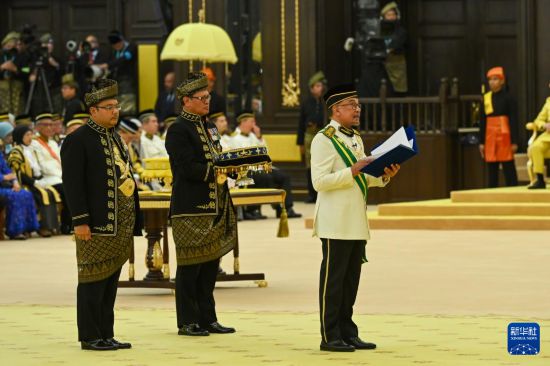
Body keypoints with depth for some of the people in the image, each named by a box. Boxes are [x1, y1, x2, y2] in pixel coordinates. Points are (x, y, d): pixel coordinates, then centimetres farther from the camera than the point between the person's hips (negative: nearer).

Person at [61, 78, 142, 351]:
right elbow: (73, 184, -13)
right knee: (94, 280, -4)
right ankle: (90, 337, 0)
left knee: (111, 280, 10)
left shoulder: (115, 137, 18)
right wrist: (80, 221, -19)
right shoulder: (77, 141, -8)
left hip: (121, 225, 8)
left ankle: (106, 335, 15)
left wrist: (133, 221, 19)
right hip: (97, 226, -8)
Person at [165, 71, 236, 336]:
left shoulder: (208, 128, 17)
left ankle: (207, 319, 16)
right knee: (190, 265, -3)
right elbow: (188, 168, -18)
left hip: (215, 207, 8)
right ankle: (187, 322, 2)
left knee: (210, 263, 10)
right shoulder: (178, 130, -10)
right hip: (191, 209, -8)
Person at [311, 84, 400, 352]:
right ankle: (330, 337, 1)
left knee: (351, 280, 11)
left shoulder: (356, 138, 16)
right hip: (335, 224, -8)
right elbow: (319, 182, -18)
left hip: (357, 223, 8)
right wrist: (353, 171, -23)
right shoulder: (324, 140, -10)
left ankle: (347, 333, 17)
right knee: (333, 280, -3)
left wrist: (384, 176, 3)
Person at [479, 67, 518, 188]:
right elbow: (482, 121, 11)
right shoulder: (486, 98, 9)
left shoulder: (508, 98, -4)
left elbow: (514, 120, -5)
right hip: (490, 136, 5)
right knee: (492, 170, 7)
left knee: (508, 168, -3)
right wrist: (481, 142, 9)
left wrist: (514, 141, -10)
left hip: (504, 135, -5)